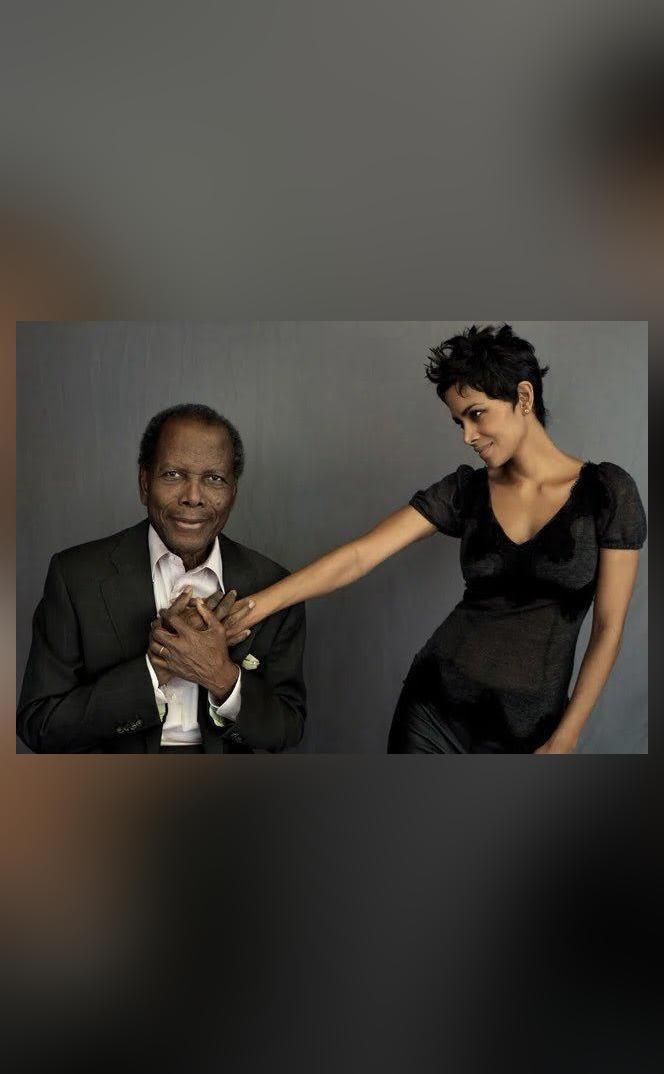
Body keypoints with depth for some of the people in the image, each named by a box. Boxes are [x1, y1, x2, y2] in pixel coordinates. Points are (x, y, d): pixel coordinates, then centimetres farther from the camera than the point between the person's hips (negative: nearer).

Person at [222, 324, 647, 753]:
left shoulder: (607, 491, -7)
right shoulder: (465, 490, 0)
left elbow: (609, 628, -6)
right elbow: (359, 556, -9)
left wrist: (563, 740, -8)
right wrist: (255, 605, -19)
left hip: (528, 725, -2)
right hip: (436, 706, 2)